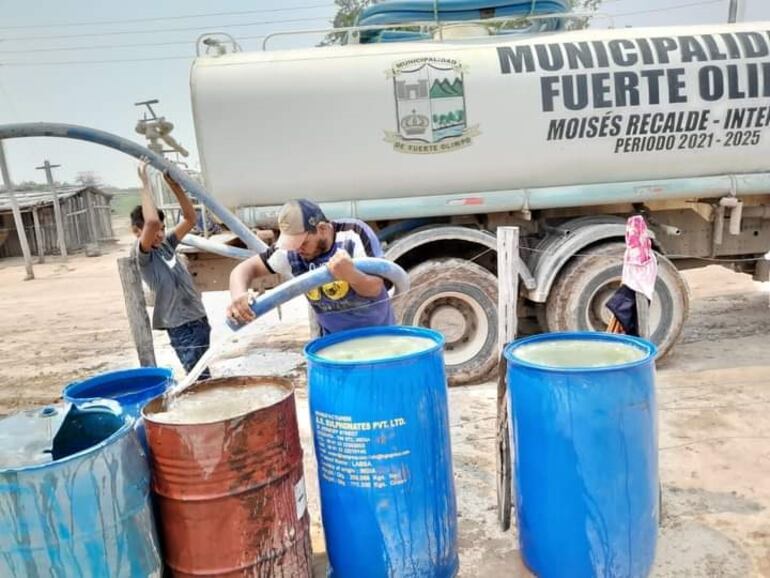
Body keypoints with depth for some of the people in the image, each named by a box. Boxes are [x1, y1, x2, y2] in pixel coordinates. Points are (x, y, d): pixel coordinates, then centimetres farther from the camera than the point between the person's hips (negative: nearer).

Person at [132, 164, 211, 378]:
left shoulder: (166, 244, 9)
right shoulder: (141, 253, -12)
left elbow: (190, 218, 9)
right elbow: (151, 221, -31)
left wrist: (174, 184, -2)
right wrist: (145, 183, -21)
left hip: (198, 318, 8)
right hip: (180, 326, -7)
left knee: (203, 376, 18)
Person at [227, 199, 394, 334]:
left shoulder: (354, 235, -24)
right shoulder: (290, 250, -17)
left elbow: (376, 289, -26)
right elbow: (246, 268, -12)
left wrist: (351, 275, -49)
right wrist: (239, 295, -35)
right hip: (334, 339, 2)